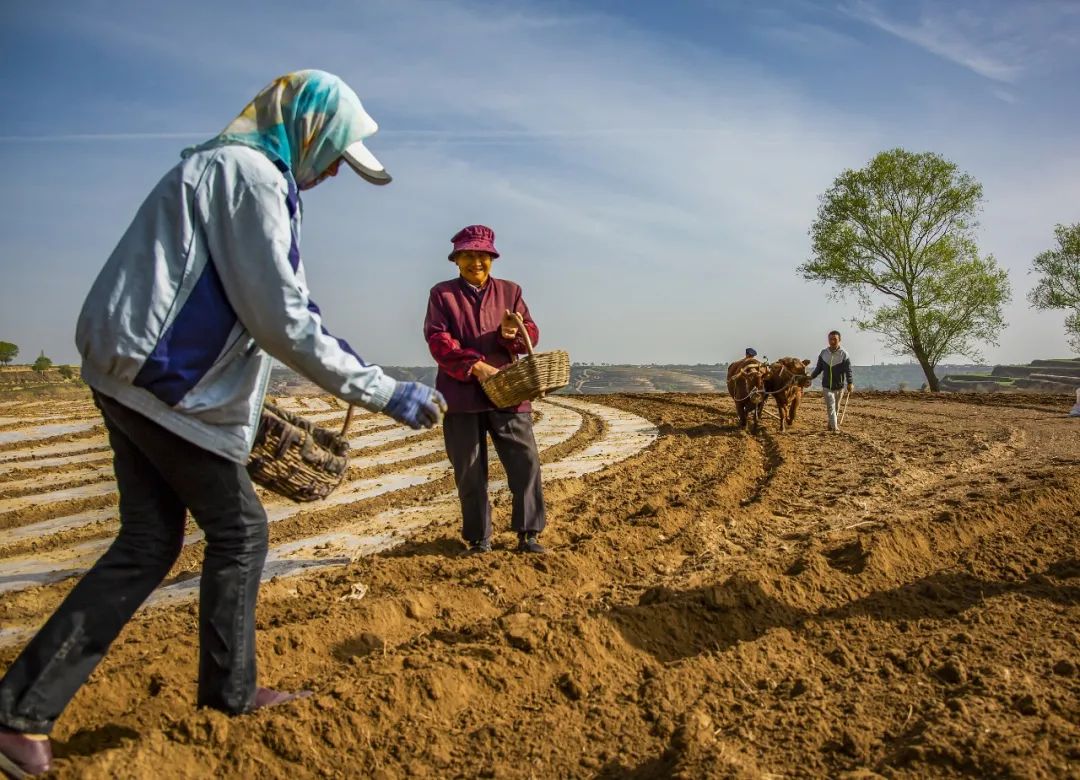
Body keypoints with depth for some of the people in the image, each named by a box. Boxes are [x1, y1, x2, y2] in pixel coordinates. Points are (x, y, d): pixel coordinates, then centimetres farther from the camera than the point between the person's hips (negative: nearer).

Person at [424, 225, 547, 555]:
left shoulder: (510, 291, 14)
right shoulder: (442, 294, 6)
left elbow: (532, 333, 9)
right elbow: (437, 339, -6)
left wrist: (513, 333, -15)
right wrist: (475, 366, -18)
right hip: (462, 394, -2)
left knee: (526, 461, -5)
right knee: (470, 472, 4)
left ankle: (528, 534, 5)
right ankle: (479, 539, 16)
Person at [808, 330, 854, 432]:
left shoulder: (844, 354, -12)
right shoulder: (823, 353, -3)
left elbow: (848, 370, -16)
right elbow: (818, 368, 7)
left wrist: (850, 383, -28)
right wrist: (811, 377, -3)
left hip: (839, 386, 0)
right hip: (826, 386, 0)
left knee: (836, 407, 16)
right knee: (830, 406, -9)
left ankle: (831, 424, 34)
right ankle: (834, 427, -9)